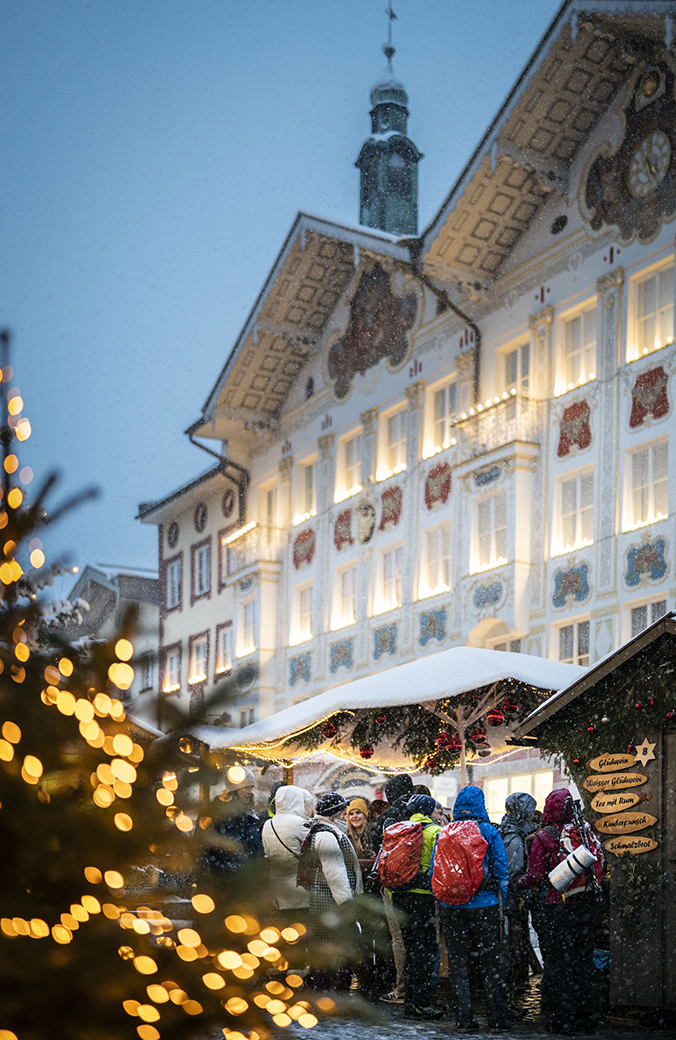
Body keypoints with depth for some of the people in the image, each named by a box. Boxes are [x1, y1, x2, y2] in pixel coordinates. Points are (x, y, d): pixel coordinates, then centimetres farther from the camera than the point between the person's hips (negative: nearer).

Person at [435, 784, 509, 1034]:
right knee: (491, 962, 5)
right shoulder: (489, 832, -3)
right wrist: (505, 903, 7)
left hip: (452, 905, 1)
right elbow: (501, 870, -2)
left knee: (458, 964, 8)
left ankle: (464, 1019, 7)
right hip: (485, 904, -1)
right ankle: (496, 1020, 5)